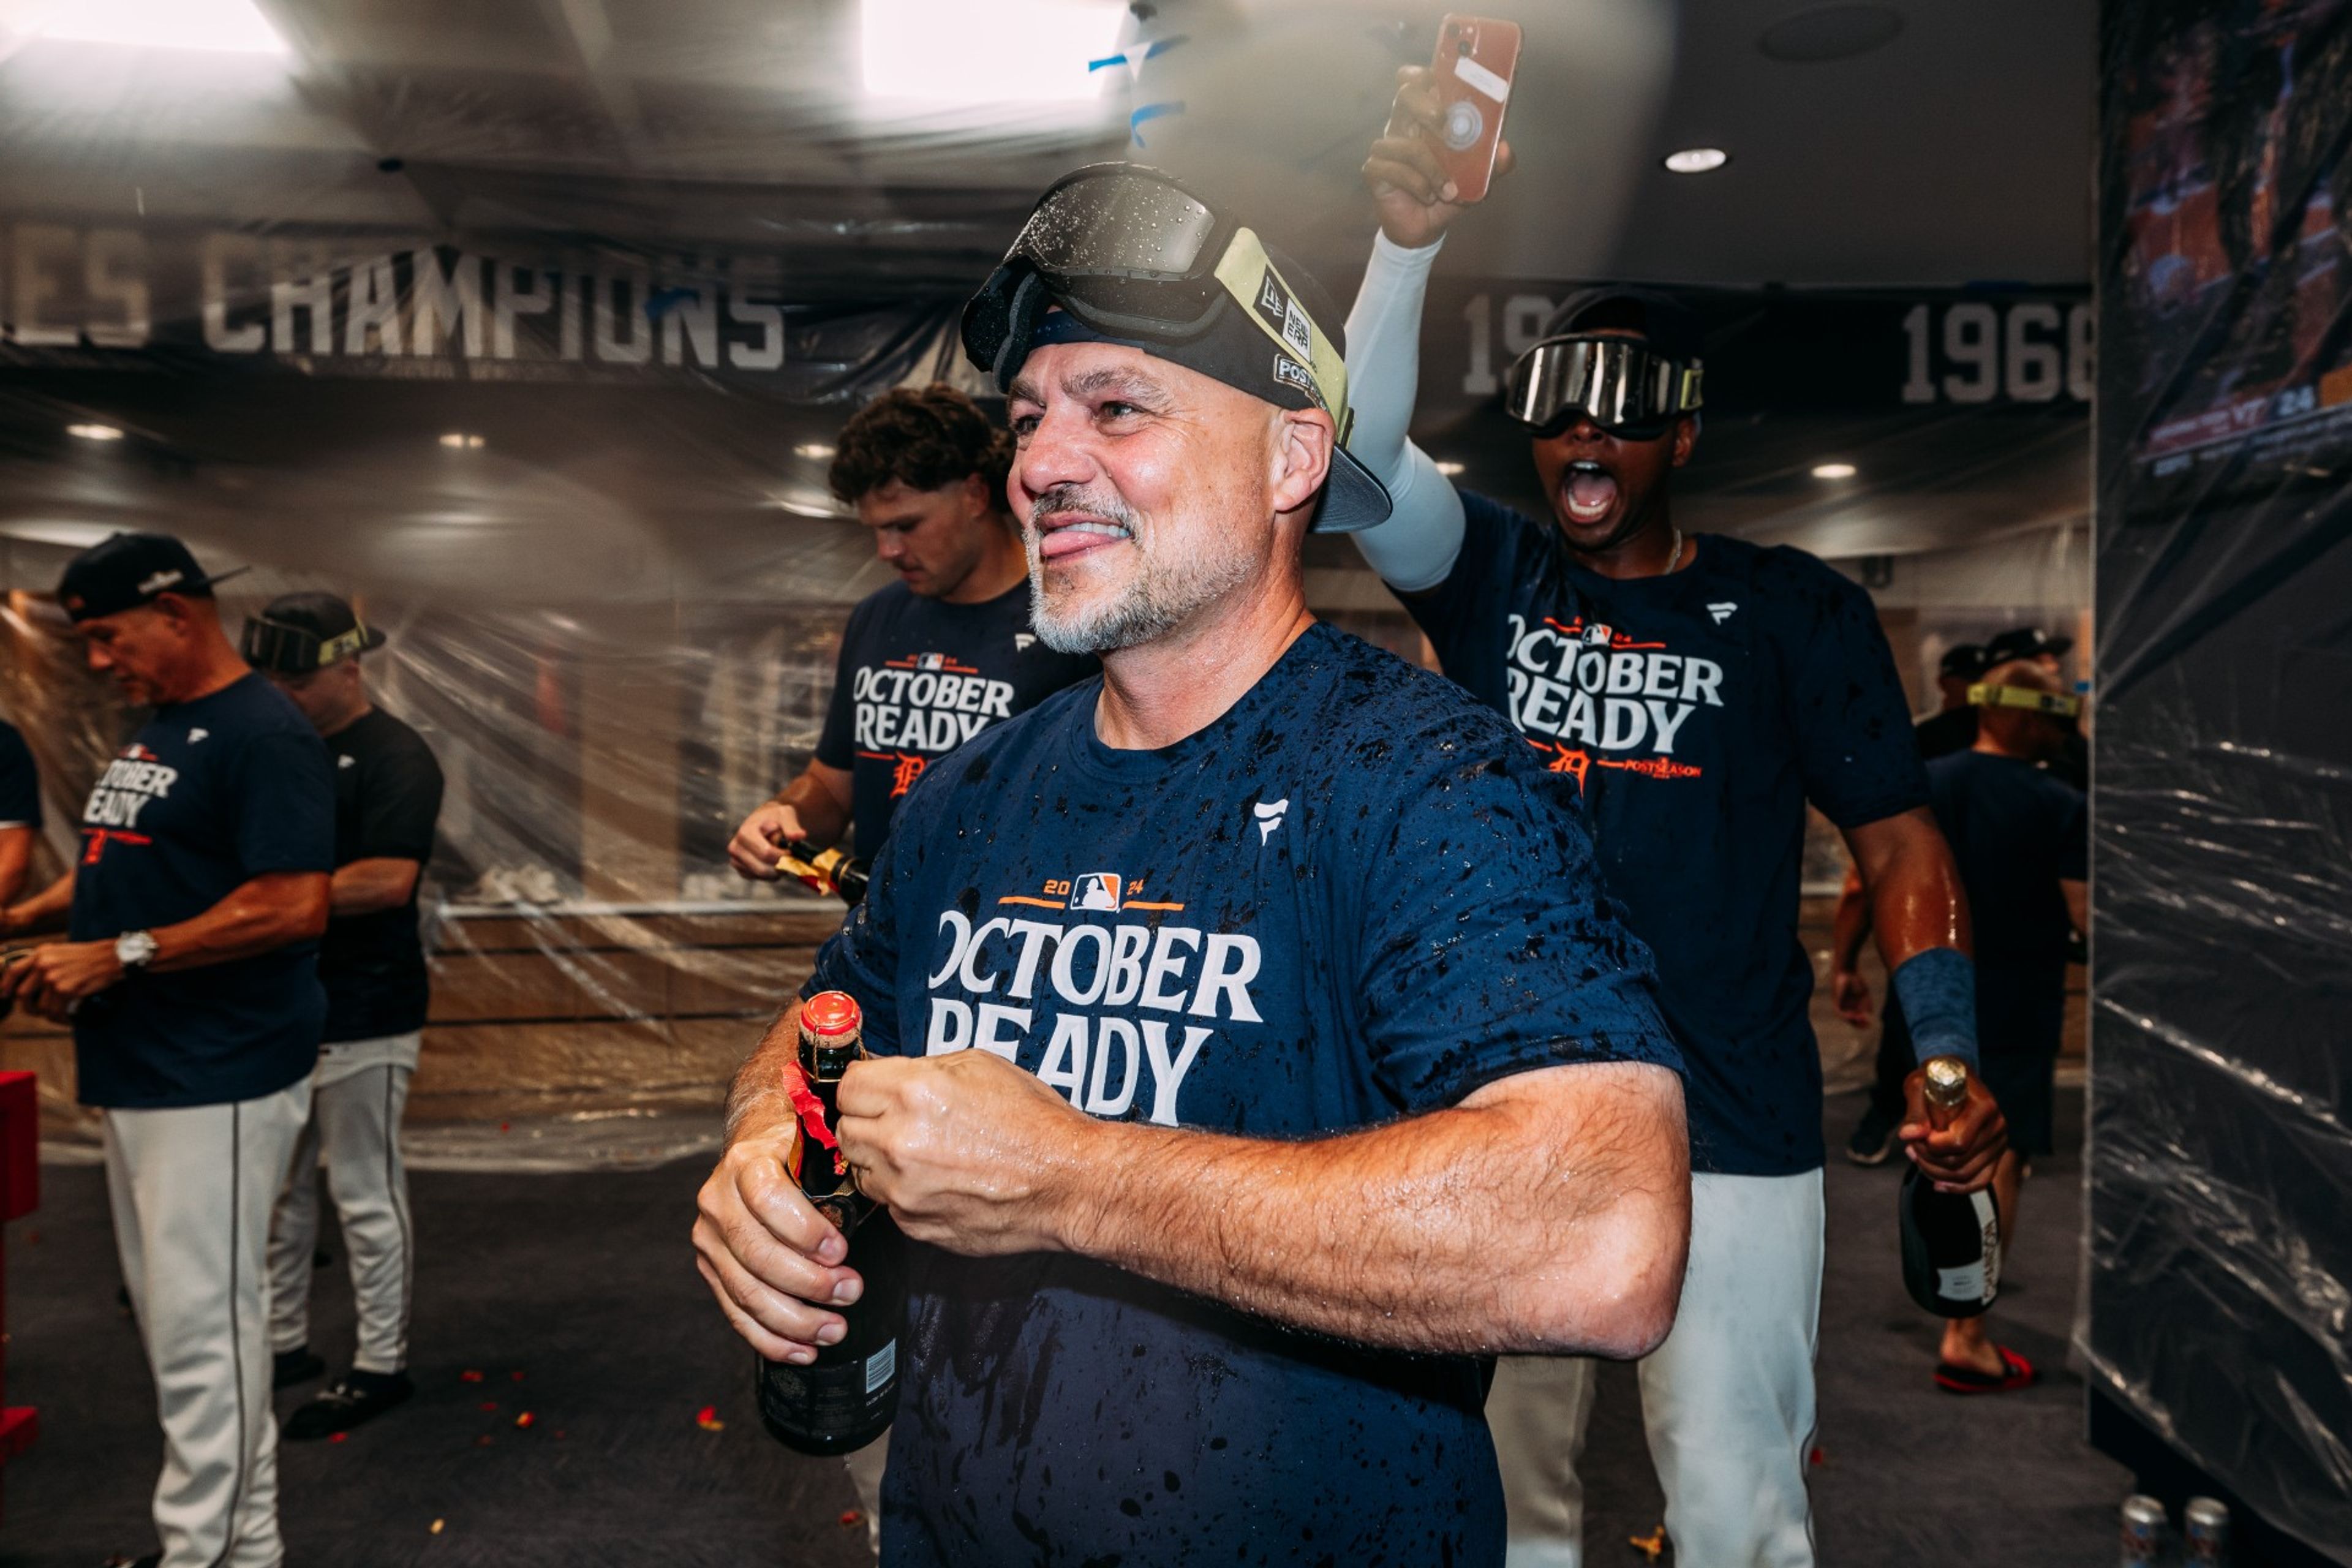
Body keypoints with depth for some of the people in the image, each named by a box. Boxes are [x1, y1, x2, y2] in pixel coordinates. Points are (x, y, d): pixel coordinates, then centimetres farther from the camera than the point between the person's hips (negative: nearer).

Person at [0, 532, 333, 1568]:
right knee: (168, 1316, 16)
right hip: (138, 1070, 10)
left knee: (201, 1325, -2)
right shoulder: (152, 731, 16)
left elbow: (294, 905, -23)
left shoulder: (263, 735, -15)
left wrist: (120, 956, -20)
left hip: (219, 1080, -10)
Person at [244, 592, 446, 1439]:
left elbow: (388, 880, -23)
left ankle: (380, 1365, 15)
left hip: (362, 1019, -8)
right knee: (276, 1190, 18)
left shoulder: (394, 757, -13)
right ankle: (283, 1344, 33)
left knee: (366, 1196, 2)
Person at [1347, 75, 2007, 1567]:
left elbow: (1899, 842, 1)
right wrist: (1407, 244, -28)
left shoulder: (1794, 609, 0)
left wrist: (1950, 1056, -11)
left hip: (1730, 1136, -2)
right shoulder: (1493, 575, 4)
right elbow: (1366, 451, -13)